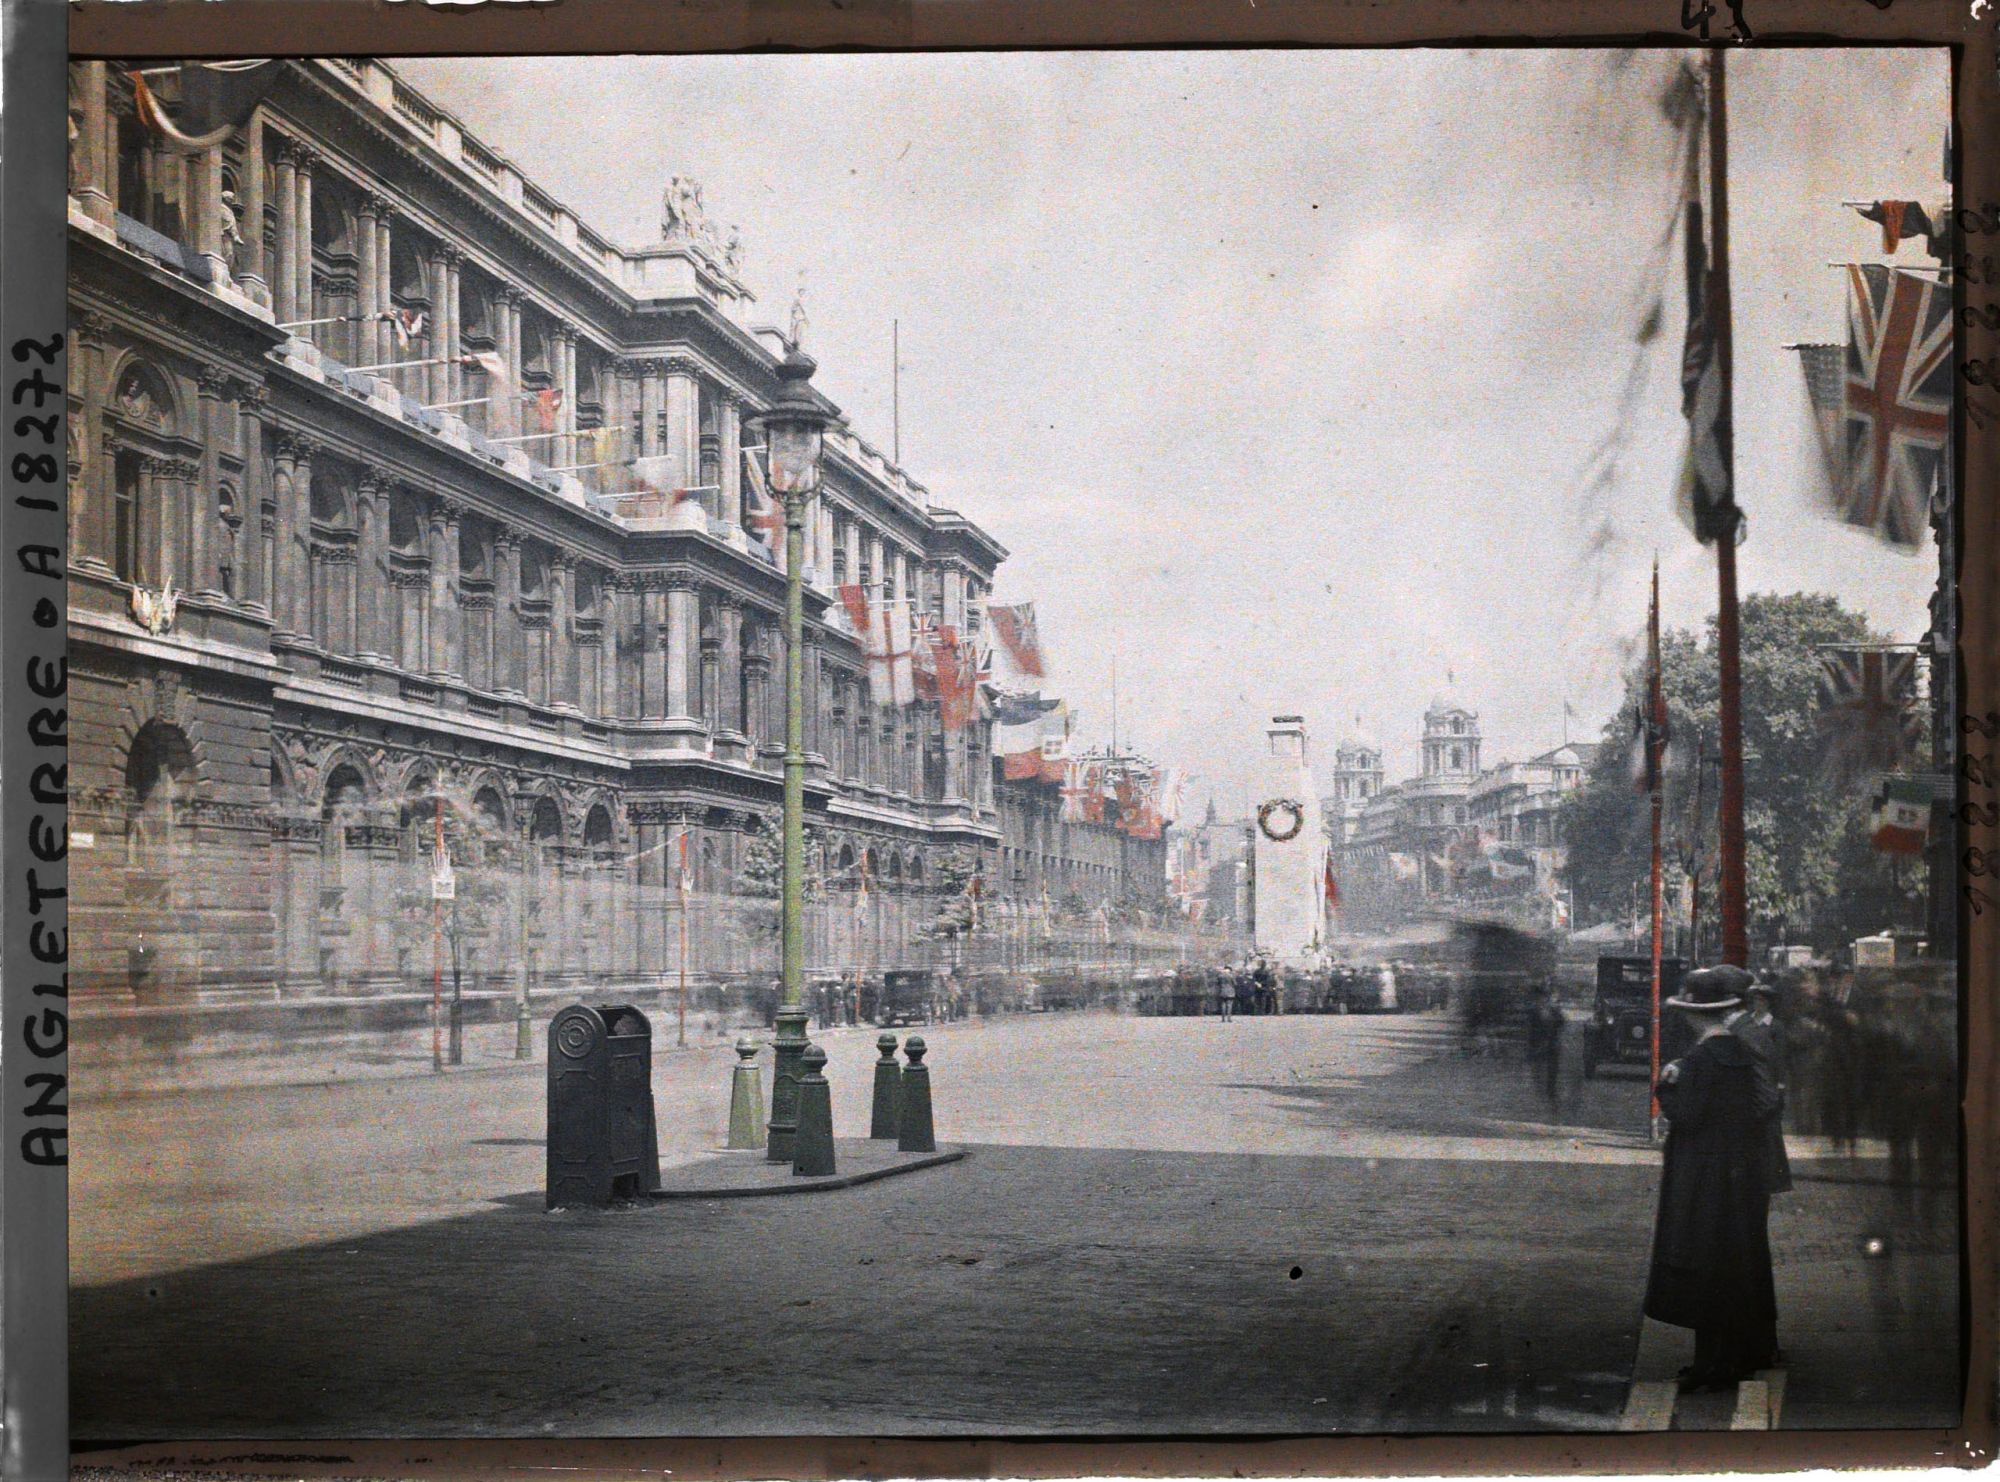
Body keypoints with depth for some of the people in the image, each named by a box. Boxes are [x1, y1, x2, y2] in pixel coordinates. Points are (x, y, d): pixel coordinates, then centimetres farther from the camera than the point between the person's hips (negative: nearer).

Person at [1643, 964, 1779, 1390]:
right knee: (1740, 1266, 16)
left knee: (1706, 1271, 0)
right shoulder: (1742, 1054, 4)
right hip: (1744, 1175, 8)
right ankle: (1746, 1353, 24)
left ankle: (1713, 1365, 5)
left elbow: (1685, 1116, -20)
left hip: (1705, 1181, -8)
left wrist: (1667, 1085, -4)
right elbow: (1755, 1111, 11)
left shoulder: (1699, 1060, -19)